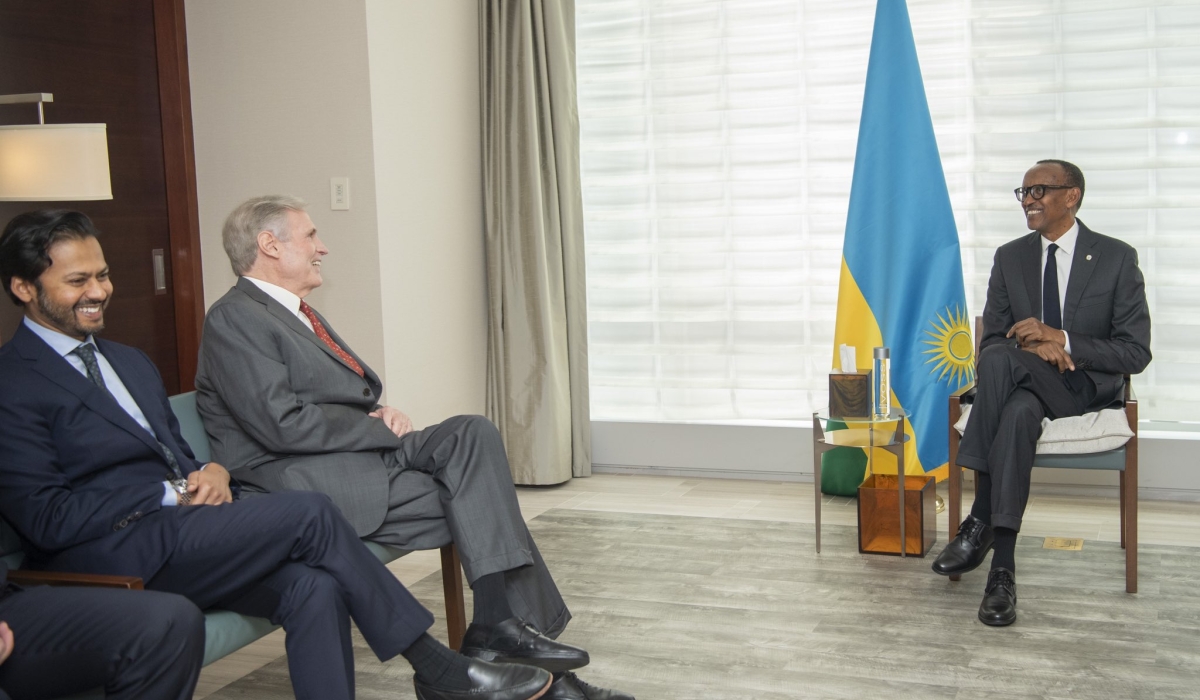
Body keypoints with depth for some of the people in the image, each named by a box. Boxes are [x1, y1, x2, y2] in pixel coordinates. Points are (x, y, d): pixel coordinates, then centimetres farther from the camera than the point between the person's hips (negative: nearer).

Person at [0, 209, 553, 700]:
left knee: (312, 587, -21)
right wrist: (173, 493, -12)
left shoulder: (129, 362, 22)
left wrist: (209, 473, 0)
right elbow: (46, 517, -12)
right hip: (110, 557, -8)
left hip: (178, 534, 8)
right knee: (308, 513, -22)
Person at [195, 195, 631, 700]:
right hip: (305, 481, -8)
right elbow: (284, 424, -18)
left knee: (473, 432, -14)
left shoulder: (297, 315, 22)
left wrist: (382, 415, 1)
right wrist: (382, 427, -10)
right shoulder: (233, 318, -8)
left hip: (361, 453, 8)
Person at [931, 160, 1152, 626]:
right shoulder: (1009, 258, 9)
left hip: (1086, 387, -2)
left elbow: (1136, 354, -6)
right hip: (1021, 380, 3)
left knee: (1018, 409, -38)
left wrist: (1061, 339, -19)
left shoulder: (1117, 258, -1)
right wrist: (1030, 346, -16)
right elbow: (990, 341, 7)